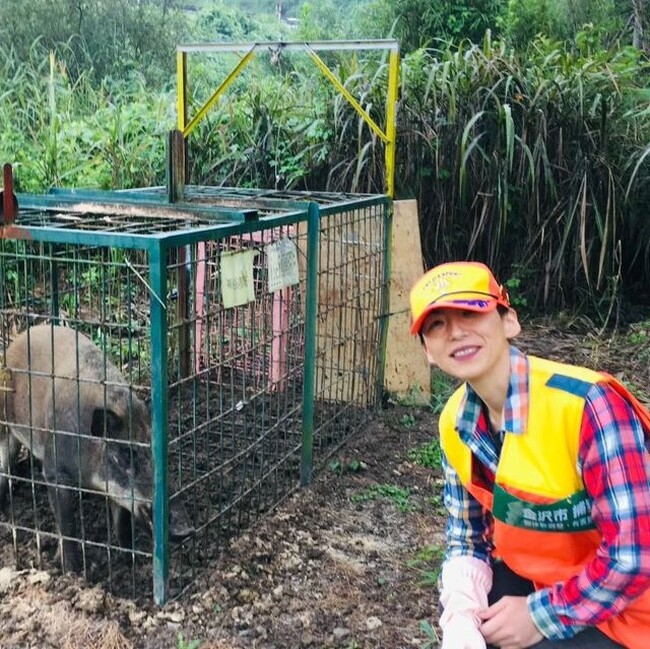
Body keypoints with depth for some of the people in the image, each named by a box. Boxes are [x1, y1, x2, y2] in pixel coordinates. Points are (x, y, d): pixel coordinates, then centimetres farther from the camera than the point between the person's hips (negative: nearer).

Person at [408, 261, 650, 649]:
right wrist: (461, 617, -14)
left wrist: (542, 616, -17)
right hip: (533, 578, 6)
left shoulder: (587, 403, -30)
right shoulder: (456, 422, -8)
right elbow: (466, 535, 2)